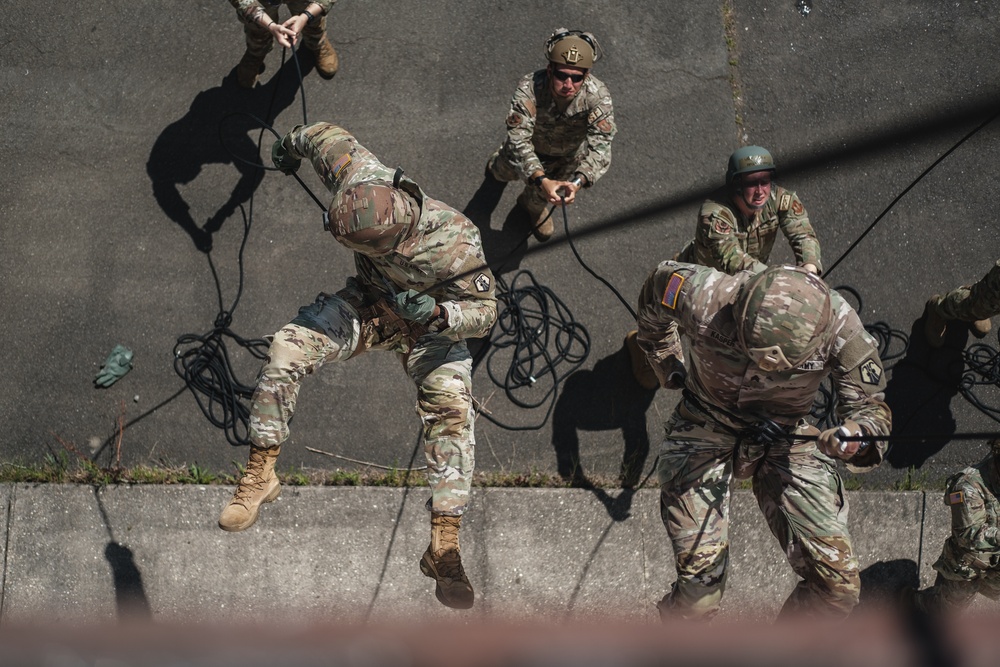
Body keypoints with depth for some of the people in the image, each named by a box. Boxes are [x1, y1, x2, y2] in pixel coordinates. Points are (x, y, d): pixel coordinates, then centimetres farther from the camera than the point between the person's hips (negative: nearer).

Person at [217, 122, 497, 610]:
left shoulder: (456, 244, -37)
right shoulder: (362, 184, -28)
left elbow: (485, 309, -24)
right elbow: (329, 137, -7)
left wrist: (439, 313, -45)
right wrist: (294, 143, 16)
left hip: (429, 326, -3)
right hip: (367, 305, 3)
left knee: (451, 409, -27)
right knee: (286, 349, -21)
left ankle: (444, 546, -28)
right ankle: (258, 478, -9)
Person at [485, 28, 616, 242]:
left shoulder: (598, 96, -41)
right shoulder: (529, 89, -44)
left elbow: (600, 147, -45)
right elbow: (519, 140, -48)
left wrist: (578, 182, -63)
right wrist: (542, 180, -62)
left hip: (568, 156, 0)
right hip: (531, 147, 0)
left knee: (541, 196, 21)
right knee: (506, 172, 29)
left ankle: (533, 207, 60)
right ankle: (497, 164, 67)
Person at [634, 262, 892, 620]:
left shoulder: (840, 326, -29)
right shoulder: (702, 298, -30)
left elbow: (869, 406, -18)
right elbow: (658, 284, -6)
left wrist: (856, 438, -42)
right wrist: (667, 365, 7)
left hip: (786, 437, 1)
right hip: (705, 428, -1)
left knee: (838, 585, -9)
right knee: (700, 578, -14)